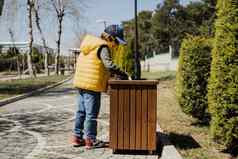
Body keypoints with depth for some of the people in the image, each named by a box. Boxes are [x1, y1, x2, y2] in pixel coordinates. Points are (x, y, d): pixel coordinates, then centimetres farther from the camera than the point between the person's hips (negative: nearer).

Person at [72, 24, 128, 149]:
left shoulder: (92, 45, 17)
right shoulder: (103, 47, -12)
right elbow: (109, 65, -26)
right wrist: (123, 74, -17)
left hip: (80, 83, 9)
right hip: (92, 85, -9)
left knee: (81, 111, 15)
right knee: (91, 113, 0)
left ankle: (77, 137, 23)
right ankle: (90, 140, 8)